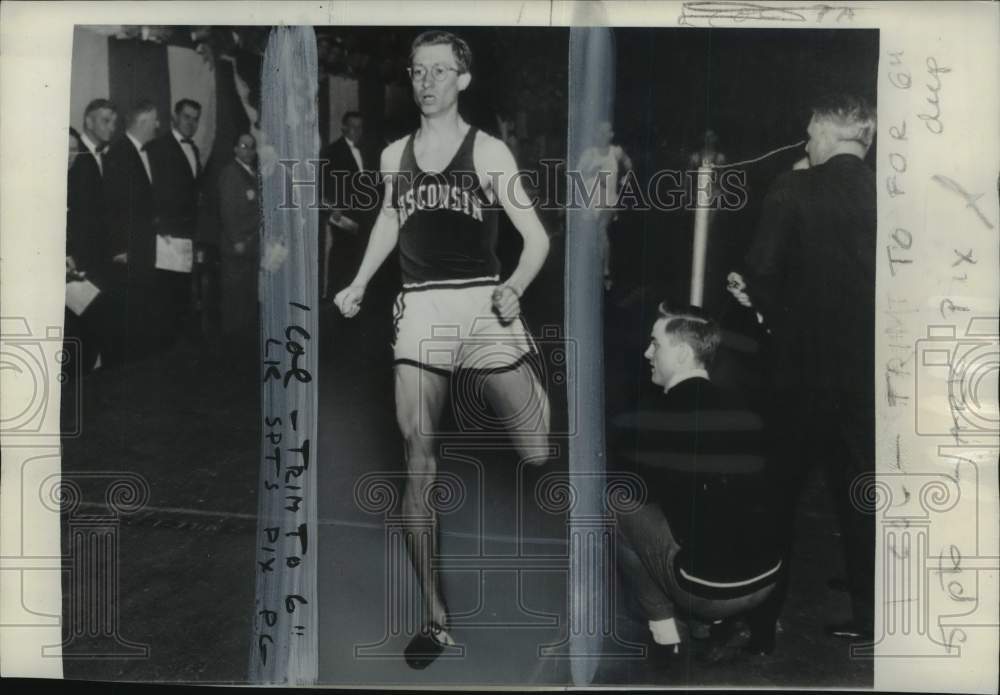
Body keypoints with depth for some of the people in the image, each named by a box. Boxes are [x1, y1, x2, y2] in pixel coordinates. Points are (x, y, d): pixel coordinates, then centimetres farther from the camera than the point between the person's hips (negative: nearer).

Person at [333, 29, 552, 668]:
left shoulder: (487, 151, 2)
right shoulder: (394, 155, 14)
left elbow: (537, 237, -2)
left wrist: (514, 288, -20)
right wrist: (358, 287, 24)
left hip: (485, 305, -3)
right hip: (420, 311, 3)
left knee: (542, 454, -8)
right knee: (419, 466, -4)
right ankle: (436, 620, 5)